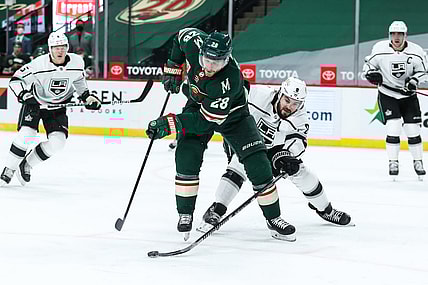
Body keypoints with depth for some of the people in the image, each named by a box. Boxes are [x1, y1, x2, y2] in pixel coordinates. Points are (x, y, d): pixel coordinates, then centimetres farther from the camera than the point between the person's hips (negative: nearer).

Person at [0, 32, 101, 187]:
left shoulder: (77, 62, -14)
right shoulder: (39, 64, -25)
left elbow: (79, 79, 10)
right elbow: (15, 80, -18)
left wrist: (87, 97, 2)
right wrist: (25, 96, -32)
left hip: (58, 107, 3)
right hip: (35, 102, -3)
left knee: (57, 142, -13)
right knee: (25, 135, -22)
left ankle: (27, 164, 7)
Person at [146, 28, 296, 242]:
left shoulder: (229, 80, -41)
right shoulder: (195, 42, -28)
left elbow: (206, 121, -36)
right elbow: (182, 34, -1)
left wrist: (170, 123, -37)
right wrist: (173, 68, -2)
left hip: (231, 114, -4)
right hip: (198, 104, 4)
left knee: (258, 164, -10)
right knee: (186, 156, -16)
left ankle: (273, 219, 6)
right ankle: (185, 216, -3)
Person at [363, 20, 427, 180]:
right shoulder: (379, 49, -11)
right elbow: (369, 63, 3)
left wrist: (414, 80, -18)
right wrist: (371, 73, -18)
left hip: (408, 95, 1)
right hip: (387, 94, -1)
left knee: (413, 129, 1)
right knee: (393, 128, -13)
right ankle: (393, 163, -2)